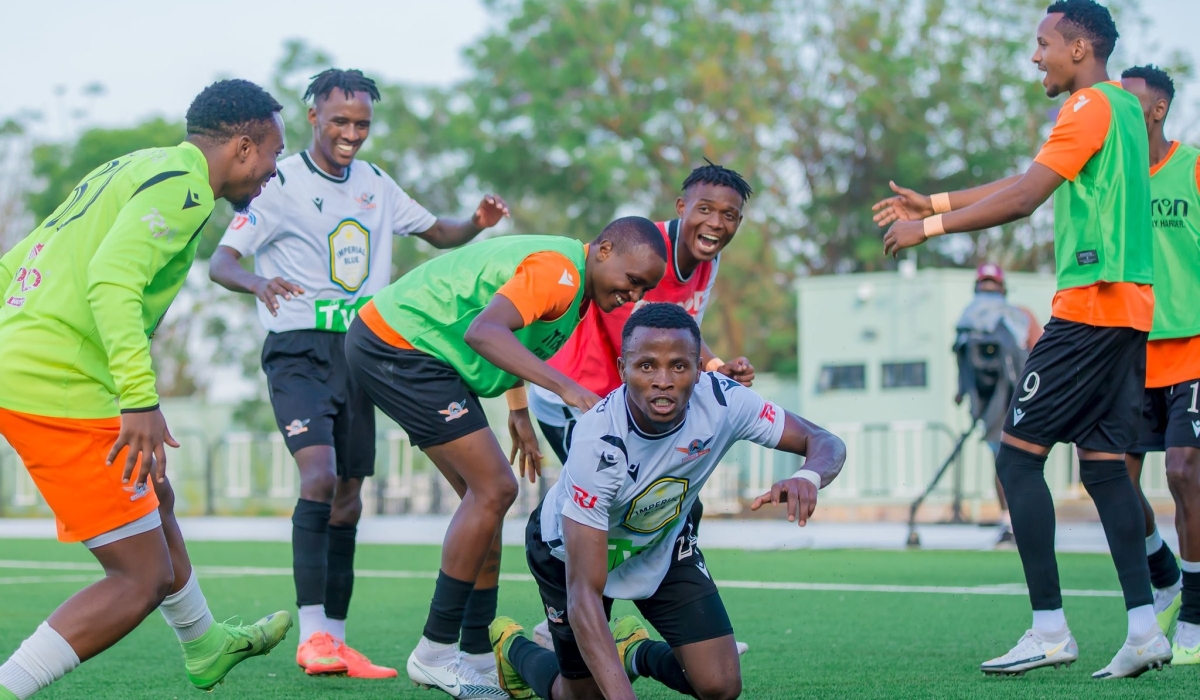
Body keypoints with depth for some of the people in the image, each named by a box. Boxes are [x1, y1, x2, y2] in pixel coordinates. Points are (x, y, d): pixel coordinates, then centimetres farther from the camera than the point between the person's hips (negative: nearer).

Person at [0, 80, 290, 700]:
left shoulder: (128, 170, 19)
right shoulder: (180, 185, -10)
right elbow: (113, 280, -26)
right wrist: (141, 399, -31)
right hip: (61, 391, -11)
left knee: (155, 499, 31)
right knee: (142, 579, -6)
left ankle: (205, 647, 52)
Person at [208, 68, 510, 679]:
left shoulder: (375, 183, 10)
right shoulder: (281, 183, -7)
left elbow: (436, 232, 20)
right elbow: (221, 261, -14)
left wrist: (477, 223, -2)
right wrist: (258, 281, -37)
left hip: (360, 350, 6)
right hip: (300, 349, -6)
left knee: (349, 495, 6)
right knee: (319, 474, -24)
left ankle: (336, 640, 12)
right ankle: (311, 633, -23)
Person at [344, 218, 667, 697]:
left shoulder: (577, 283, 10)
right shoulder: (558, 272, -23)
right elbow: (482, 331, -38)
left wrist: (518, 413, 18)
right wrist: (565, 386, -46)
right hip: (394, 342, -11)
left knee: (487, 495, 9)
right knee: (493, 490, -13)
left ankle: (478, 657, 12)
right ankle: (436, 654, -6)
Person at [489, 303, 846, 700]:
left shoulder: (722, 401, -30)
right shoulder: (598, 442, -41)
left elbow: (825, 444, -18)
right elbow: (584, 594, -42)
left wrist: (808, 477, -45)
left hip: (664, 543, 4)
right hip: (573, 548, -4)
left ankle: (636, 652, 24)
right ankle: (513, 647, 37)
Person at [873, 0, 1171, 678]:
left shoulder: (1091, 108, -9)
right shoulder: (1122, 107, 20)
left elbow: (1022, 198, -15)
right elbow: (1028, 184, 26)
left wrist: (929, 227, -7)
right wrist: (931, 202, 27)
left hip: (1089, 307, -9)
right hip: (1129, 310, 9)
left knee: (1018, 456, -6)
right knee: (1105, 464, 7)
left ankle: (1051, 630, -9)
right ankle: (1145, 628, 0)